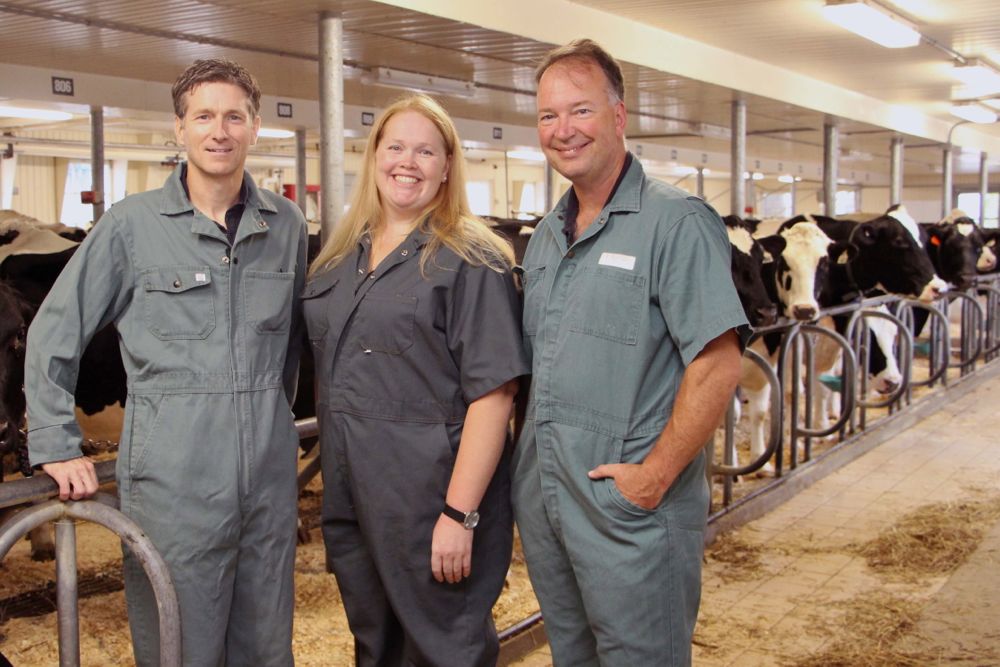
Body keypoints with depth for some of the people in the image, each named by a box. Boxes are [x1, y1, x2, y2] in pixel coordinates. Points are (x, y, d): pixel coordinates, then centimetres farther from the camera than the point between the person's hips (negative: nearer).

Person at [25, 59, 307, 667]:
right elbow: (54, 335, 0)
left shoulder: (286, 225, 6)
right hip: (171, 484, -4)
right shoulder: (133, 225, -5)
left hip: (270, 479, 4)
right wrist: (58, 449, -3)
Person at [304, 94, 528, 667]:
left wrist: (460, 514, -20)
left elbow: (493, 391, -16)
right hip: (351, 501, 6)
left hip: (433, 500, -6)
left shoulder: (471, 258, -9)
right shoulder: (340, 257, 10)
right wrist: (336, 484, 12)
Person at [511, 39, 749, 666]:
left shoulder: (675, 223, -12)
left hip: (630, 508, -7)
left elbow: (717, 366, -18)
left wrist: (654, 478, -19)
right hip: (543, 505, 8)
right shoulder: (546, 236, 13)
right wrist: (526, 459, 10)